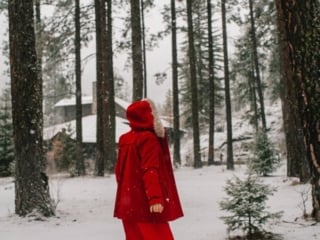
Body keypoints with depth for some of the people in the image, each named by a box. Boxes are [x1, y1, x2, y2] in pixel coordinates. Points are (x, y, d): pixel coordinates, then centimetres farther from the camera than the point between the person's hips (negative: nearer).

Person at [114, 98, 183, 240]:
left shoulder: (125, 139, 10)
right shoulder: (149, 139, -14)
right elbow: (151, 171, -22)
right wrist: (155, 198, -26)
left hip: (129, 203, 9)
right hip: (145, 205, -9)